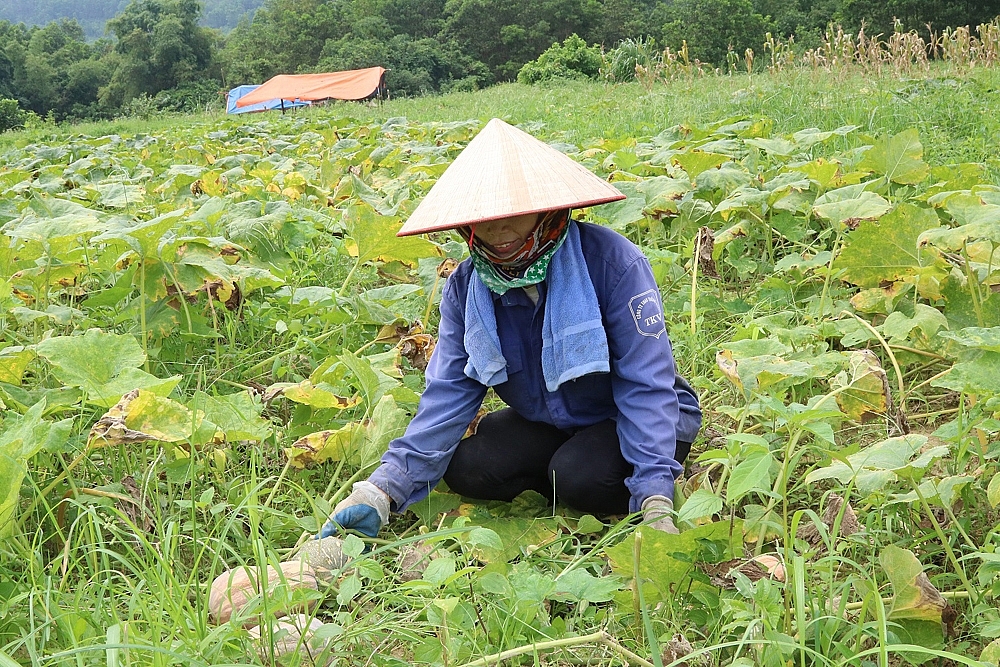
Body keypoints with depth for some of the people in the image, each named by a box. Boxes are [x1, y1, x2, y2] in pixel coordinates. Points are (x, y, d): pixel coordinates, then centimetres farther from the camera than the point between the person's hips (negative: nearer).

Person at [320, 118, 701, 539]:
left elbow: (647, 384, -26)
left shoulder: (611, 262, -26)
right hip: (548, 422, 4)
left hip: (631, 421, -4)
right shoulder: (465, 288, -10)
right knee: (464, 469, -18)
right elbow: (447, 393, -12)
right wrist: (384, 489, -23)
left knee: (580, 476, -32)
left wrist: (655, 499, -36)